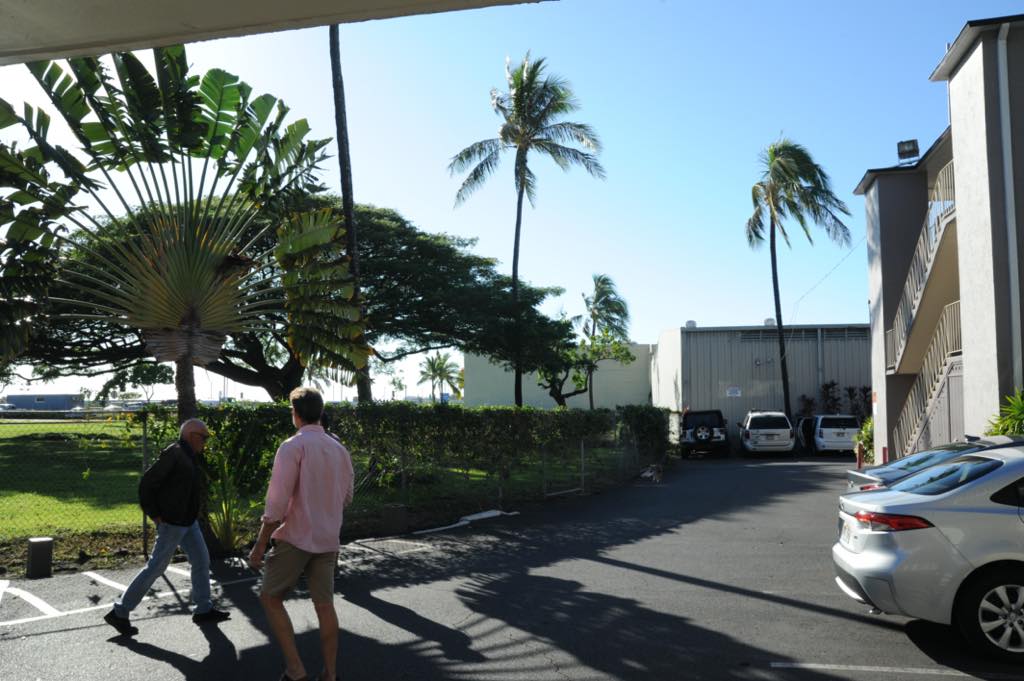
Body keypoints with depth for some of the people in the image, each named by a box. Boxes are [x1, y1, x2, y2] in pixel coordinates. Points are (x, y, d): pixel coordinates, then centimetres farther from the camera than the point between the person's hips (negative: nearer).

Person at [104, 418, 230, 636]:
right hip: (172, 522, -10)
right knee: (156, 567, -3)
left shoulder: (189, 456, 11)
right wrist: (154, 514, -16)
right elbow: (146, 483, -20)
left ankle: (204, 610, 20)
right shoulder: (174, 454, -18)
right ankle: (119, 613, 8)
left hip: (188, 521, 10)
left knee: (201, 560, 11)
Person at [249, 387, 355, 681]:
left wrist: (260, 545, -10)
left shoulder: (293, 446, -11)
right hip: (328, 539, 5)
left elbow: (277, 502, -15)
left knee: (270, 598, 10)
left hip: (295, 537, -5)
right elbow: (347, 497, 15)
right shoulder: (339, 449, 7)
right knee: (324, 604, 11)